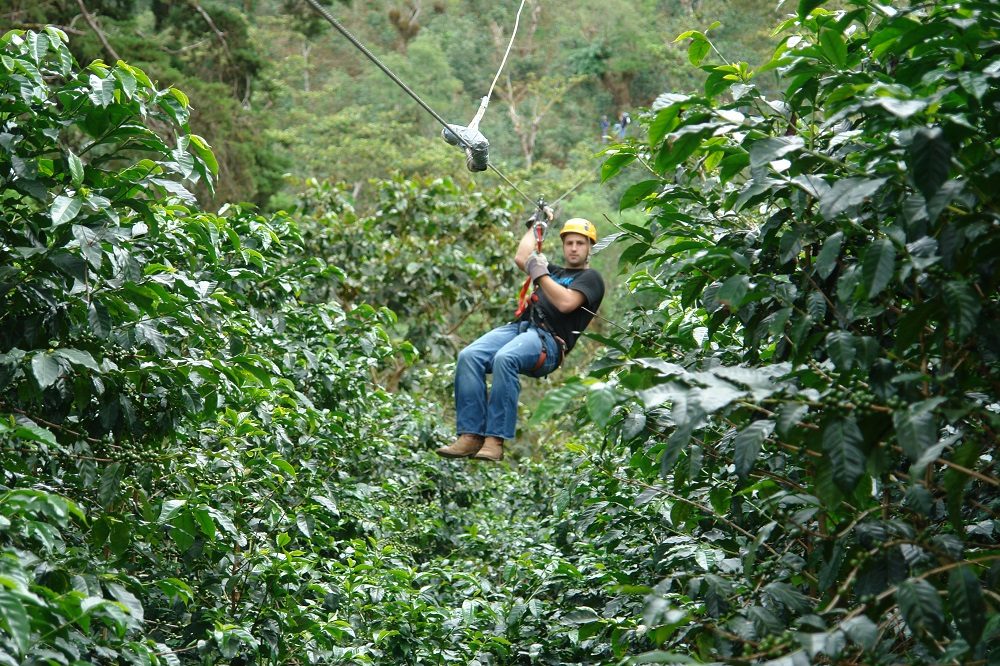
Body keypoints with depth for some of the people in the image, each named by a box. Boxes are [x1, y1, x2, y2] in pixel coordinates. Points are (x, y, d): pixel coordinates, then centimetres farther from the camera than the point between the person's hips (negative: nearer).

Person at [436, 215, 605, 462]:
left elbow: (566, 303, -8)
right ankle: (471, 436, -30)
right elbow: (521, 258, 29)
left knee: (504, 359, -39)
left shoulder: (590, 278, 10)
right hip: (519, 326, 7)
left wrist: (539, 274, -3)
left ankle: (495, 440, -40)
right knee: (468, 356, -23)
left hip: (549, 339, -7)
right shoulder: (555, 271, 33)